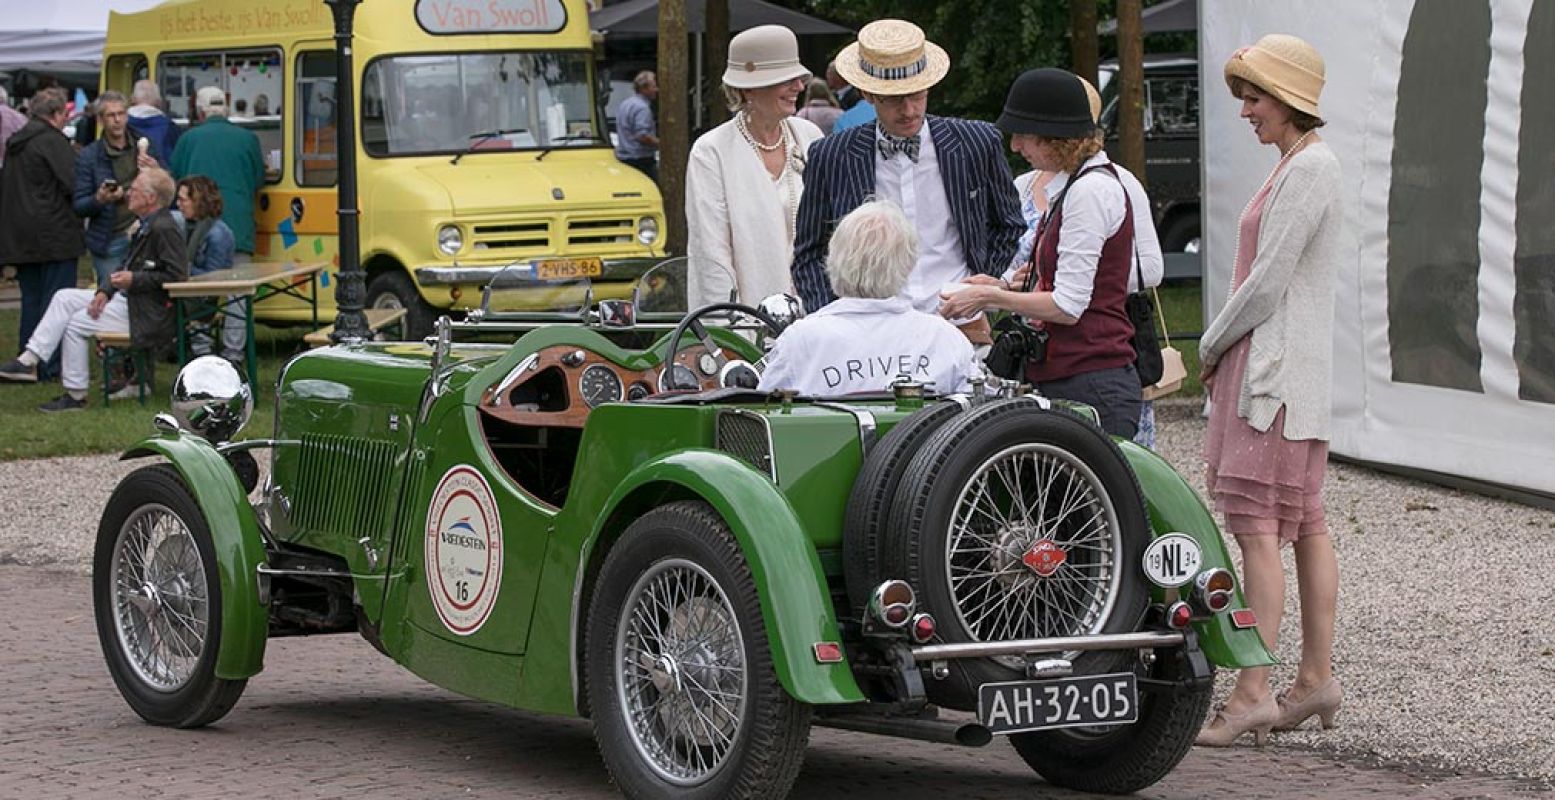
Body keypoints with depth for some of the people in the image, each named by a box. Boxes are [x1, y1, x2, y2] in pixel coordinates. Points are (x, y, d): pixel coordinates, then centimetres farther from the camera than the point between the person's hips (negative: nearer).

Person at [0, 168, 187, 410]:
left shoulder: (164, 229, -20)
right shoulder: (147, 225, 13)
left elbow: (177, 275, -25)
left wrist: (134, 279, -24)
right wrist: (105, 291, 3)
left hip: (146, 313, -11)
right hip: (127, 297, 11)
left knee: (77, 323, -13)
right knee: (64, 298, 6)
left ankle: (75, 395, -3)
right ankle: (28, 361, 1)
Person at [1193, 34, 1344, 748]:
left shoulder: (1309, 167, -14)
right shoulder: (1298, 164, 18)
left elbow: (1268, 280, -17)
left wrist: (1212, 344, -5)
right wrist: (1224, 351, 13)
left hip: (1277, 366, -10)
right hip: (1270, 362, 10)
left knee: (1257, 525, -12)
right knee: (1304, 523, 11)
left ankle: (1252, 693, -14)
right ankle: (1317, 677, 15)